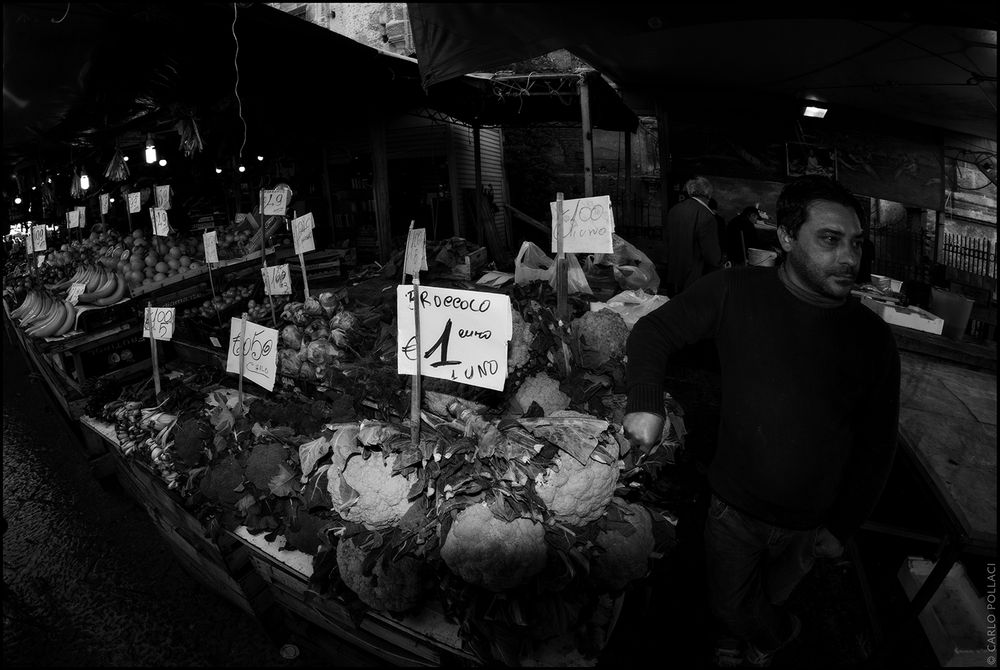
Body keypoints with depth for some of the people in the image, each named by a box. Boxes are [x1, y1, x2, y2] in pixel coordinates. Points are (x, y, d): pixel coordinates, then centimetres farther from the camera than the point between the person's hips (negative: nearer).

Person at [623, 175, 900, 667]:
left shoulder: (872, 337, -12)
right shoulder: (735, 292, -16)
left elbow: (877, 445, -3)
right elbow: (653, 331, -8)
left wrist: (843, 526, -4)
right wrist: (645, 403, -24)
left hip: (811, 528, 1)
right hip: (734, 510, -1)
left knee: (771, 599, 28)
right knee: (729, 609, 17)